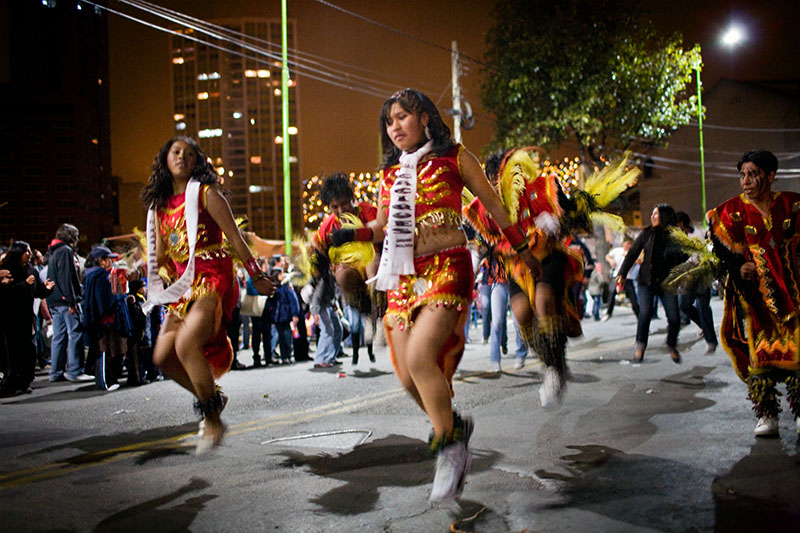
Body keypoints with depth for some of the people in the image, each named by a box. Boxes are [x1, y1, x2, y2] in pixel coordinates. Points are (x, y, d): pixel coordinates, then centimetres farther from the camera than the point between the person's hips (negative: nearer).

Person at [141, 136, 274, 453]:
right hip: (185, 285, 7)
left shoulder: (205, 194, -4)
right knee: (163, 356, -1)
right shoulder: (160, 204, 15)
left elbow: (235, 239, -4)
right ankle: (211, 398, 21)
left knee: (186, 344, -25)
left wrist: (257, 277, -2)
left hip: (214, 280, -7)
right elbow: (160, 256, 20)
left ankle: (212, 420, -10)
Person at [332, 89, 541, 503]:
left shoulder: (454, 158, 3)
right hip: (404, 274, 6)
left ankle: (449, 443, -6)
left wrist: (523, 251, 16)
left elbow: (493, 204, 11)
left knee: (419, 357, -25)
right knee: (407, 376, 0)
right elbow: (382, 227, 23)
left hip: (446, 267, -5)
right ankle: (453, 426, 27)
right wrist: (350, 234, 3)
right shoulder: (390, 172, 15)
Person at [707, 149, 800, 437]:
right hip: (752, 289, -2)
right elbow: (724, 250, -2)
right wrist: (739, 267, -21)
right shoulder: (731, 212, 2)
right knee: (758, 349, -7)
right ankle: (766, 414, -2)